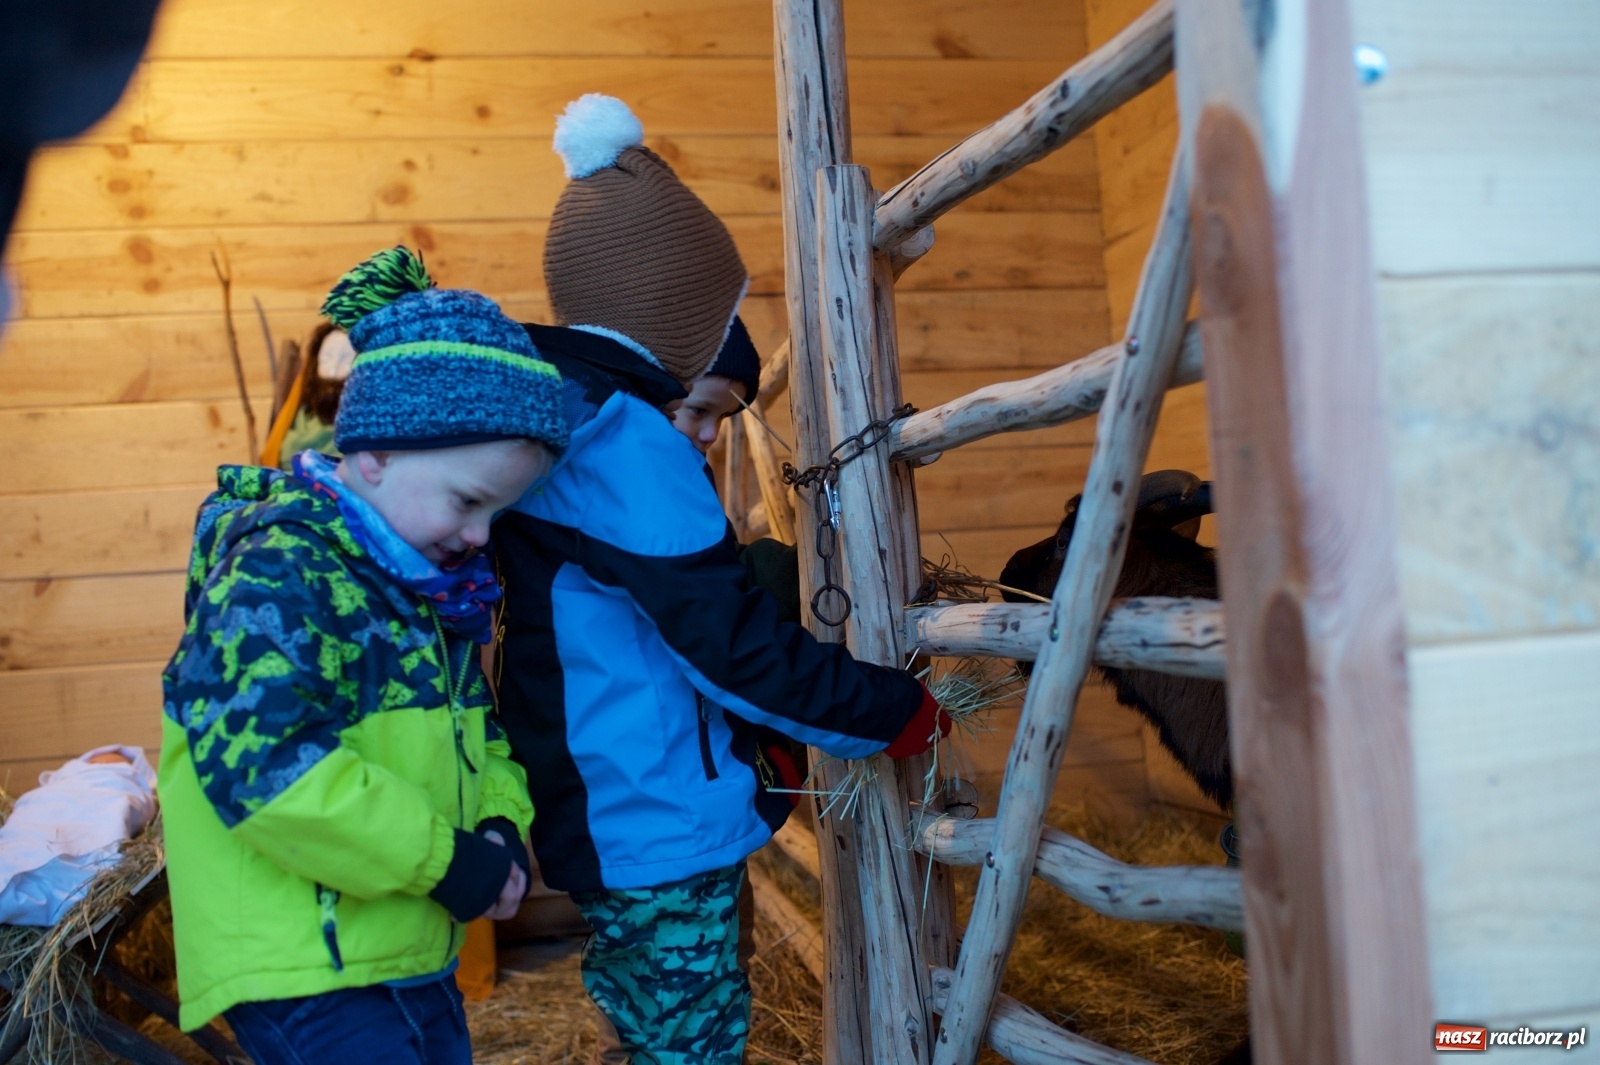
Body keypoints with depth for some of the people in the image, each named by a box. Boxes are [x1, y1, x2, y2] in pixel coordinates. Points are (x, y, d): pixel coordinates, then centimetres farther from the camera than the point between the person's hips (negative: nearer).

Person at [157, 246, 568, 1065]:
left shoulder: (420, 586, 9)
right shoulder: (279, 578, -19)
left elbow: (476, 727, 19)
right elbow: (257, 762, -29)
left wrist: (501, 822, -1)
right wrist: (442, 858, -22)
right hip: (301, 974, -9)